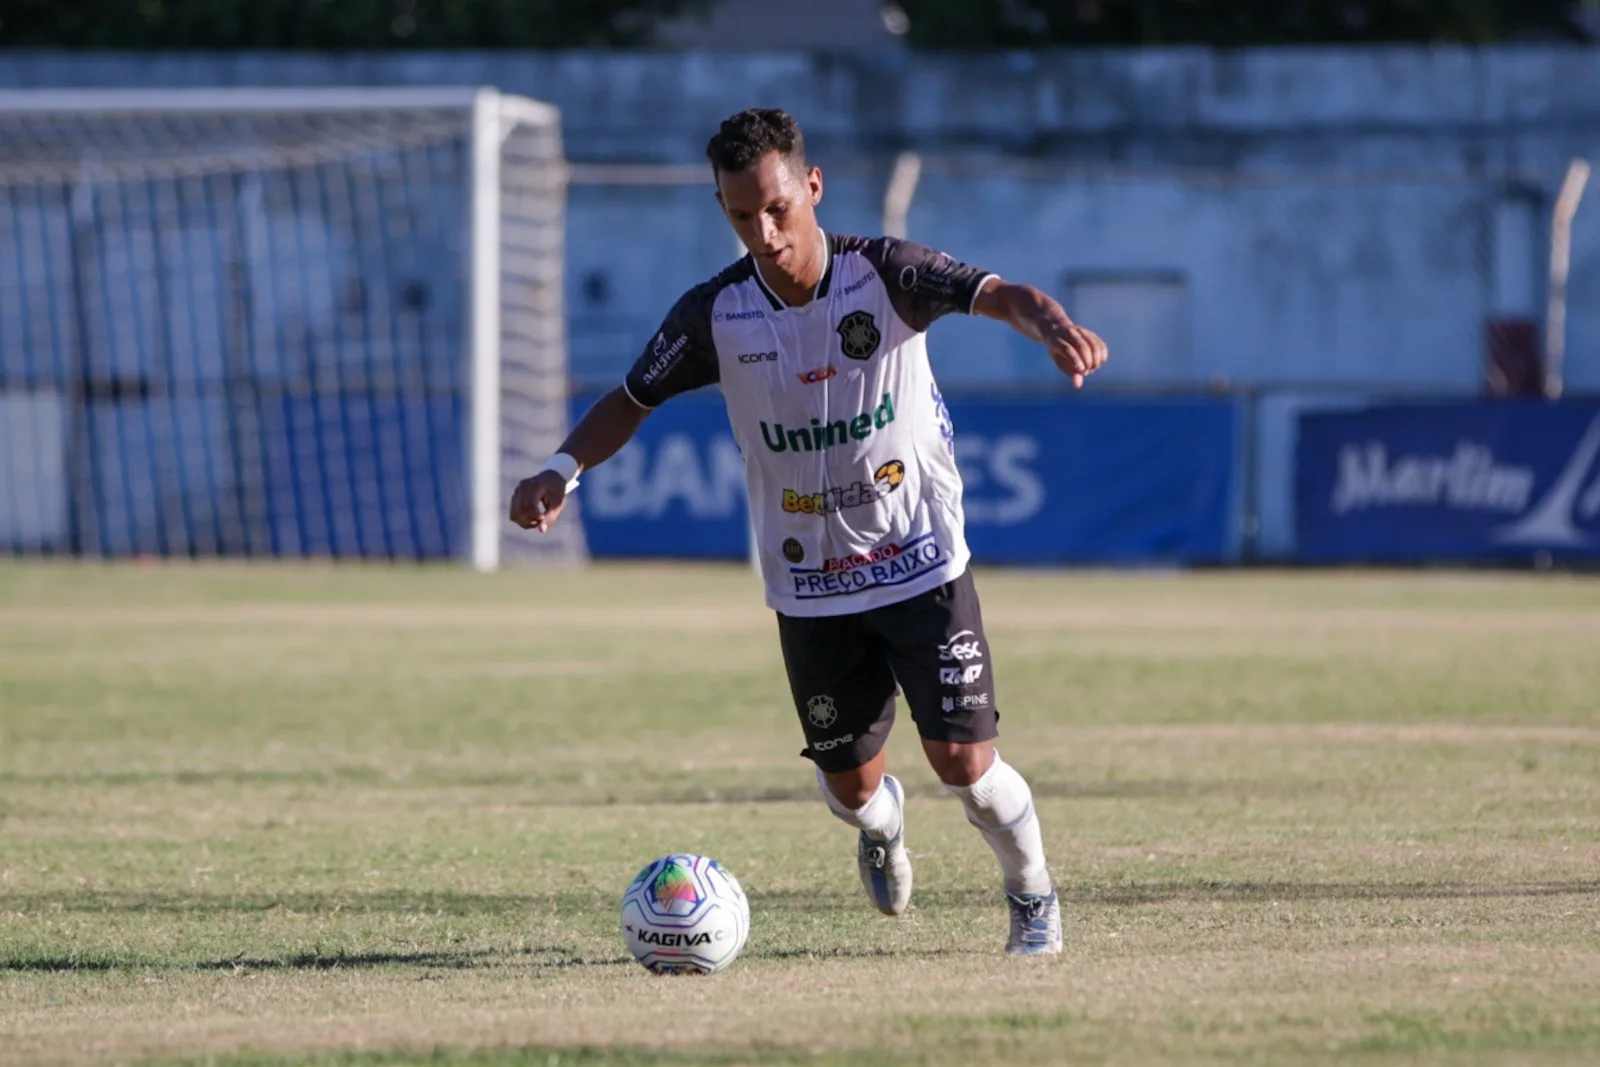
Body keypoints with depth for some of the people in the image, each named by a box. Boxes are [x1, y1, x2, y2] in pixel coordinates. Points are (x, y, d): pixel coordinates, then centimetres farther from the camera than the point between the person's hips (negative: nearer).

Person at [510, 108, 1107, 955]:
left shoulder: (883, 273, -14)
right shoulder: (714, 314, -8)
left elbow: (995, 294, -29)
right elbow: (632, 399, 5)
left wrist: (1051, 324, -52)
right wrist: (562, 469, -12)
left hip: (924, 567, -2)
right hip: (810, 591, 2)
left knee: (963, 761, -9)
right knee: (850, 786, 6)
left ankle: (1032, 894, 21)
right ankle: (879, 824, 46)